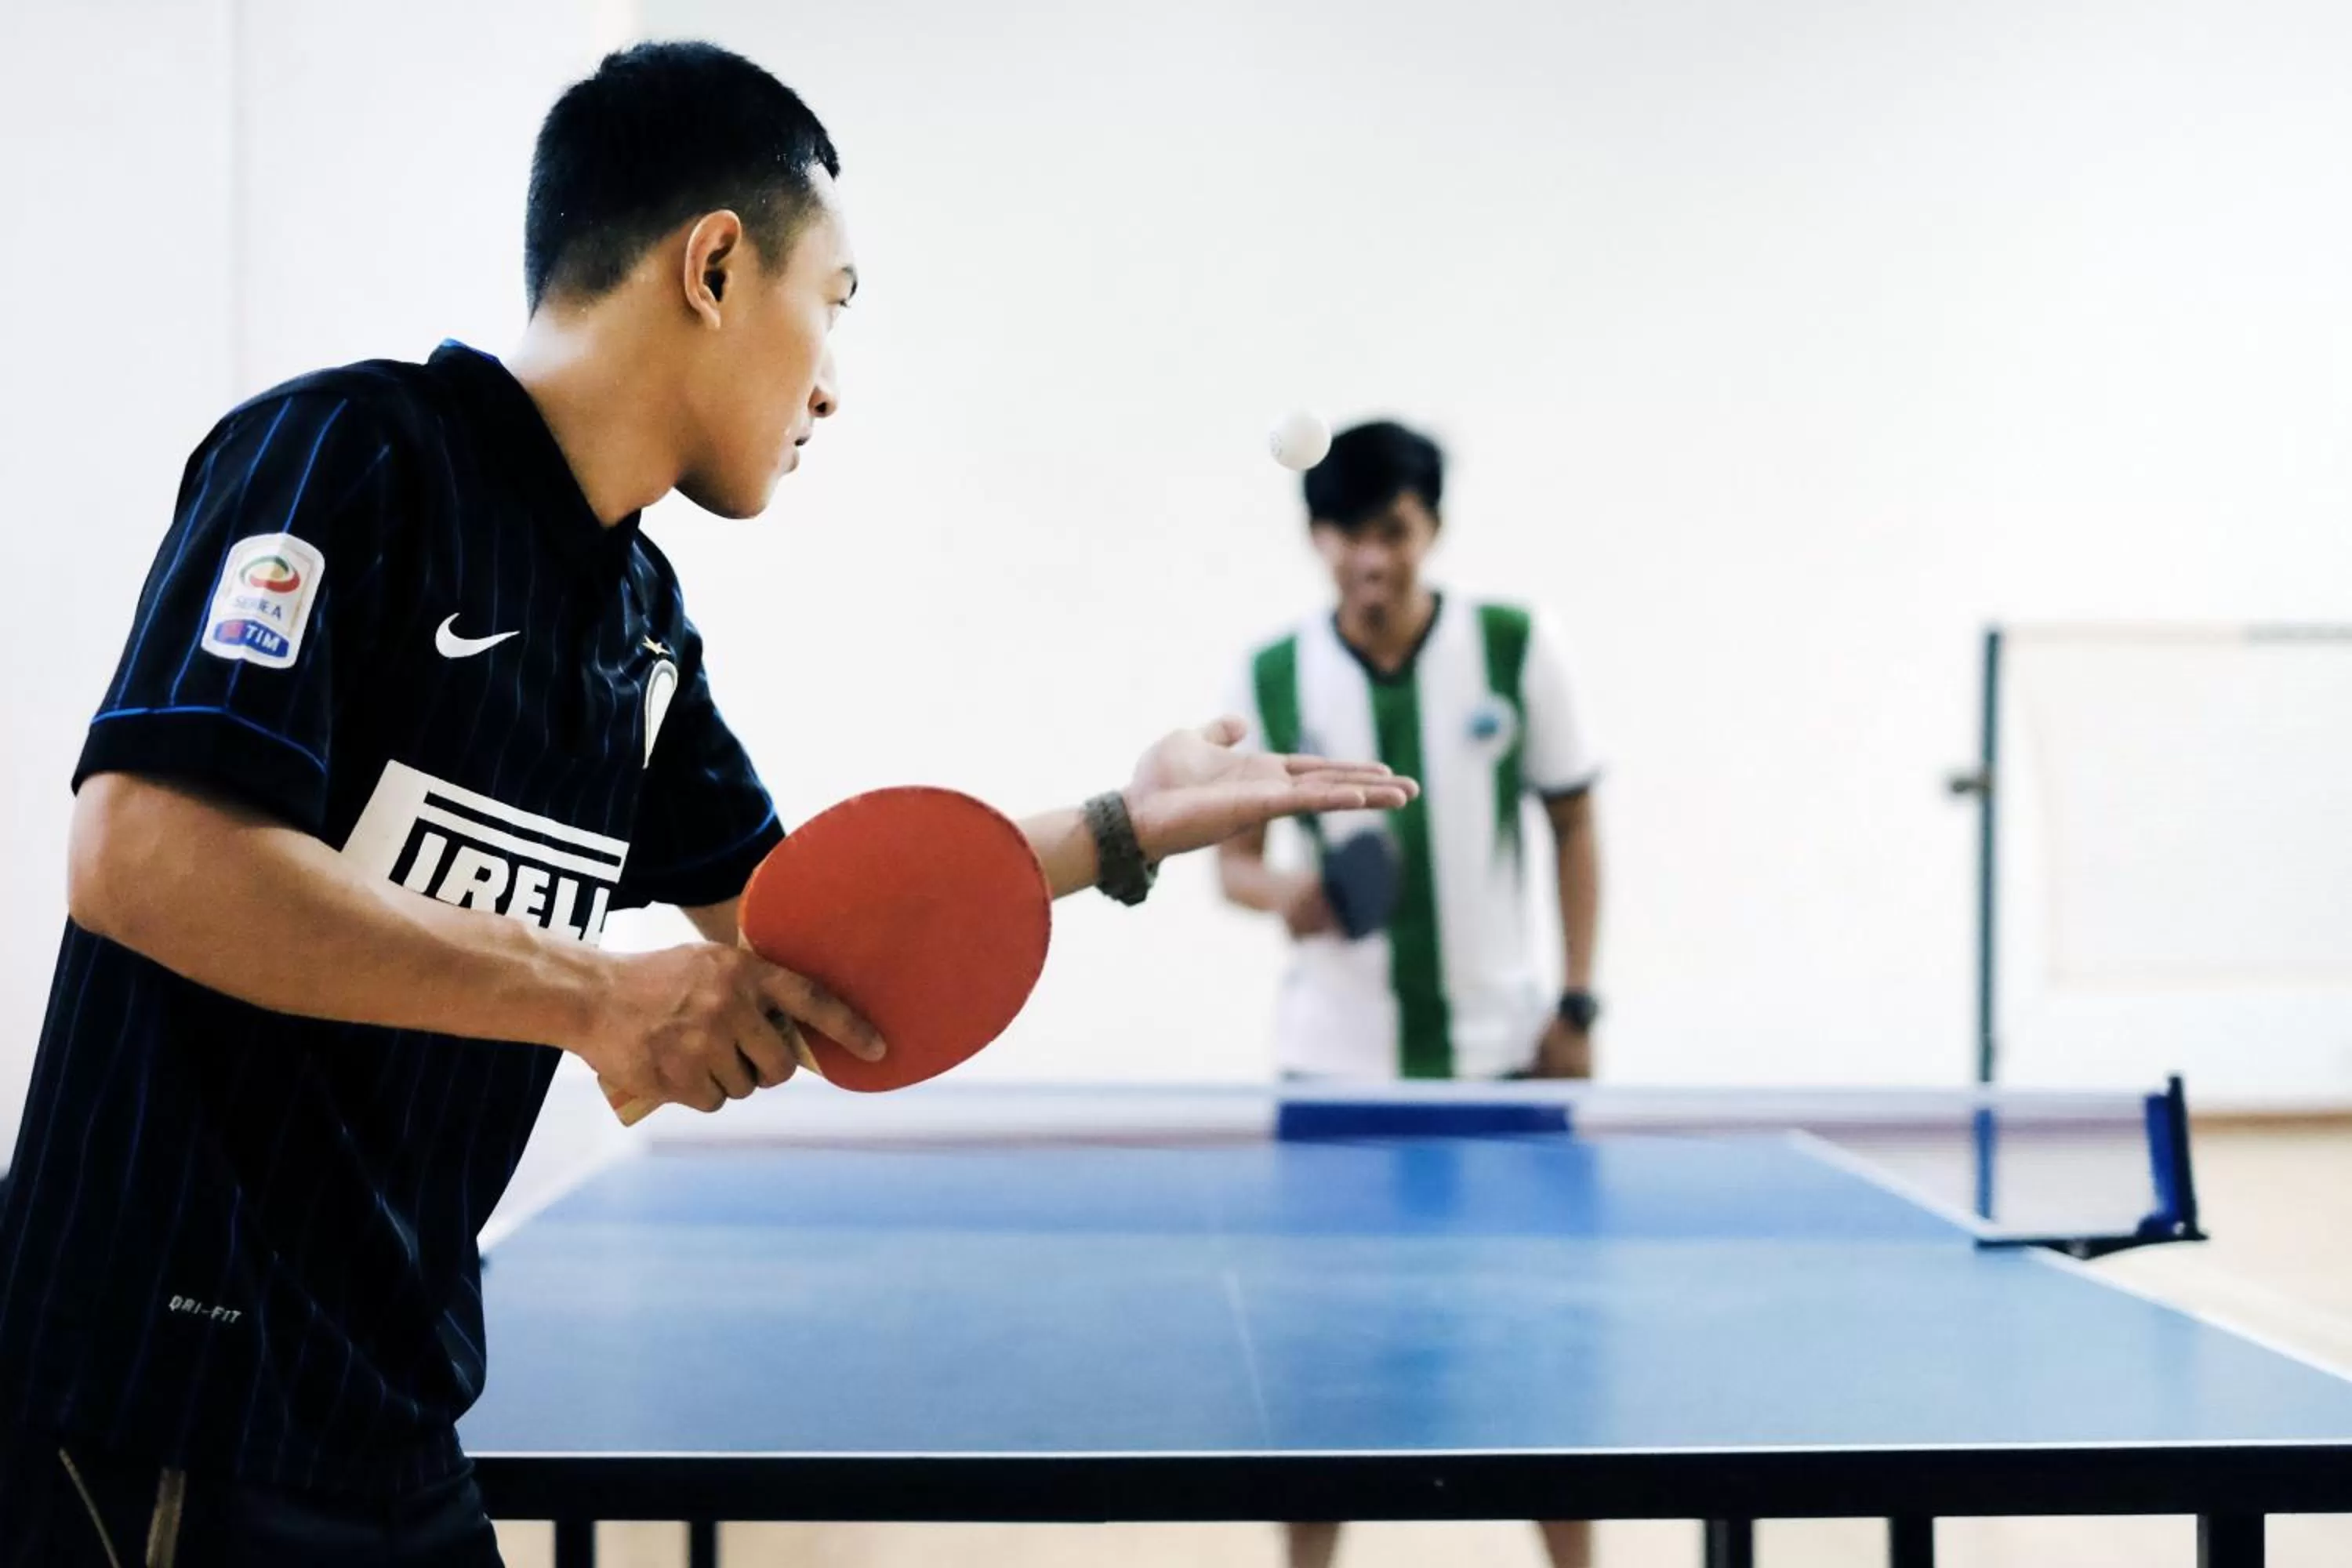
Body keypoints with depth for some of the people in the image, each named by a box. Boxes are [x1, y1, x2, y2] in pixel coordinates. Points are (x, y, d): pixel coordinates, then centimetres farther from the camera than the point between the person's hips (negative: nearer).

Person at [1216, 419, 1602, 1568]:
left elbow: (1572, 826, 3)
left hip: (1502, 1047, 0)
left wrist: (1577, 1003, -2)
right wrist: (1280, 892, -20)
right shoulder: (1273, 678, -3)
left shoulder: (1515, 650, -4)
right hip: (1337, 1056, 0)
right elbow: (1234, 854, 3)